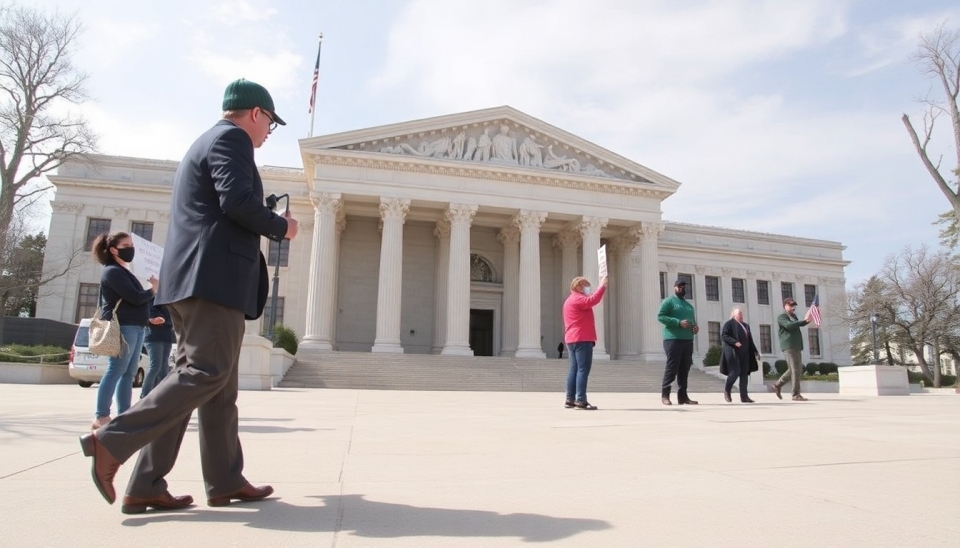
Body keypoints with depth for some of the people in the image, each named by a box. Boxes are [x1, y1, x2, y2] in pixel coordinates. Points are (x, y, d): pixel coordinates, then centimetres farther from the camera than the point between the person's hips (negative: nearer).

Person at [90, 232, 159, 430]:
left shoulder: (123, 272, 22)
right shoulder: (113, 272, -8)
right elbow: (135, 298, -17)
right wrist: (153, 289, 0)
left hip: (134, 326, 10)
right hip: (122, 327, -10)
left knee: (129, 373, 7)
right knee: (116, 371, -10)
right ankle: (101, 417, -8)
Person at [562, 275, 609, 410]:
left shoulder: (570, 300, 24)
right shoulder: (578, 299, -9)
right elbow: (593, 300, -23)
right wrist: (602, 286, -16)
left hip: (572, 339, 10)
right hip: (582, 339, -10)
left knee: (574, 369, 10)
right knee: (583, 369, -11)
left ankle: (570, 400, 10)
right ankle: (581, 401, -15)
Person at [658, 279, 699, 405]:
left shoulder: (689, 305, 24)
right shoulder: (669, 301, 1)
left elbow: (693, 320, 29)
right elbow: (660, 316, -10)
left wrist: (696, 327, 4)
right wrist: (678, 322, -19)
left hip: (688, 340, 7)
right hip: (673, 339, -7)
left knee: (684, 369, 7)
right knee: (672, 367, -8)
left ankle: (682, 396, 10)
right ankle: (665, 394, -2)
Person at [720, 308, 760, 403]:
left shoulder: (746, 326, 22)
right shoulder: (729, 323, 0)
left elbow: (750, 341, 21)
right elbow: (723, 335, -11)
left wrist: (755, 352, 13)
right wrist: (734, 342, -22)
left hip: (744, 353, 7)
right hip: (733, 352, -7)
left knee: (744, 373, 2)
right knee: (735, 372, -12)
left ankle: (744, 396, 3)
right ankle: (727, 390, 9)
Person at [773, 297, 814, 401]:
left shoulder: (794, 316, 21)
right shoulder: (781, 317, -6)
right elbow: (789, 325, -23)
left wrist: (807, 320, 9)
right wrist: (804, 320, -30)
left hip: (796, 346, 9)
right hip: (789, 346, -9)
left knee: (796, 370, 13)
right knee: (795, 370, -12)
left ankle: (777, 385, 22)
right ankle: (796, 395, -9)